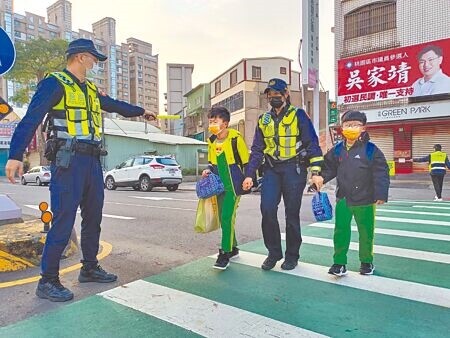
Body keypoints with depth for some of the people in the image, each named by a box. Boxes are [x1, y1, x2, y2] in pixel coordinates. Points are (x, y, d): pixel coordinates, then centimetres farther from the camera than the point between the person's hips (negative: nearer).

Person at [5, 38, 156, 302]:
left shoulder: (91, 90, 19)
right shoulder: (55, 83, -5)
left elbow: (116, 105, 35)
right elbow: (31, 119, -13)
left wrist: (141, 111, 44)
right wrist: (16, 155, -22)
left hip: (92, 161, 8)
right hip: (68, 161, -8)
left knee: (93, 217, 13)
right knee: (64, 220, -7)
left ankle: (90, 268, 27)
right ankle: (48, 281, 6)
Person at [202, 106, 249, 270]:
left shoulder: (235, 138, -13)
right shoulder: (211, 141, 6)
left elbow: (246, 161, -7)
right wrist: (208, 170, -1)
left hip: (233, 186, -7)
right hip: (219, 186, 7)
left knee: (227, 218, -12)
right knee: (224, 219, 13)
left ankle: (225, 254, -2)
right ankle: (233, 248, 29)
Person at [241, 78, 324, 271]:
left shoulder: (298, 115, -1)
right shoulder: (263, 120, 13)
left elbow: (312, 143, -3)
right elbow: (257, 150, 15)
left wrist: (316, 171, -11)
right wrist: (249, 175, 8)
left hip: (294, 169, -3)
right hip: (272, 169, 4)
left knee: (292, 213, 3)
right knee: (267, 210, -9)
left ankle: (292, 255, 19)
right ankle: (273, 252, 10)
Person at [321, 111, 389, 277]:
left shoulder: (371, 150, -9)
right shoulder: (337, 149, 3)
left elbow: (381, 173, -10)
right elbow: (329, 168, 10)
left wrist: (381, 194, -15)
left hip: (365, 200, -3)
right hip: (343, 199, 3)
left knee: (366, 232, 12)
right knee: (340, 231, 6)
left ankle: (367, 262, 31)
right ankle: (339, 262, 18)